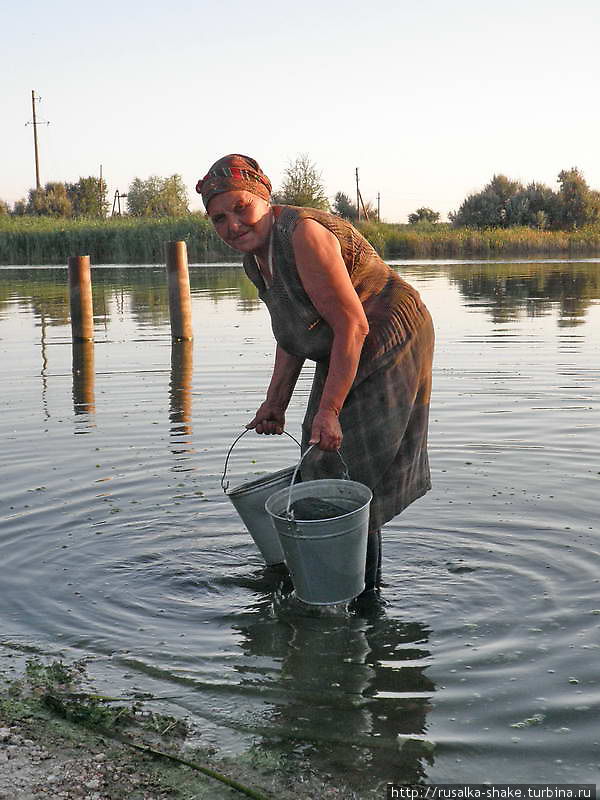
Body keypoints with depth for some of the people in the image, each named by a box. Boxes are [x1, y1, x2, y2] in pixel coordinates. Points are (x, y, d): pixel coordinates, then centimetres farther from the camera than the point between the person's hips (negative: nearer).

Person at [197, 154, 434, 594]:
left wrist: (329, 409, -31)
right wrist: (276, 401, 9)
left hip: (387, 342, -10)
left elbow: (353, 326, -29)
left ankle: (366, 587, 10)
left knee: (354, 473, -6)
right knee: (325, 464, 16)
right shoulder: (256, 259, 4)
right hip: (343, 355, 10)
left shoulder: (303, 235, -25)